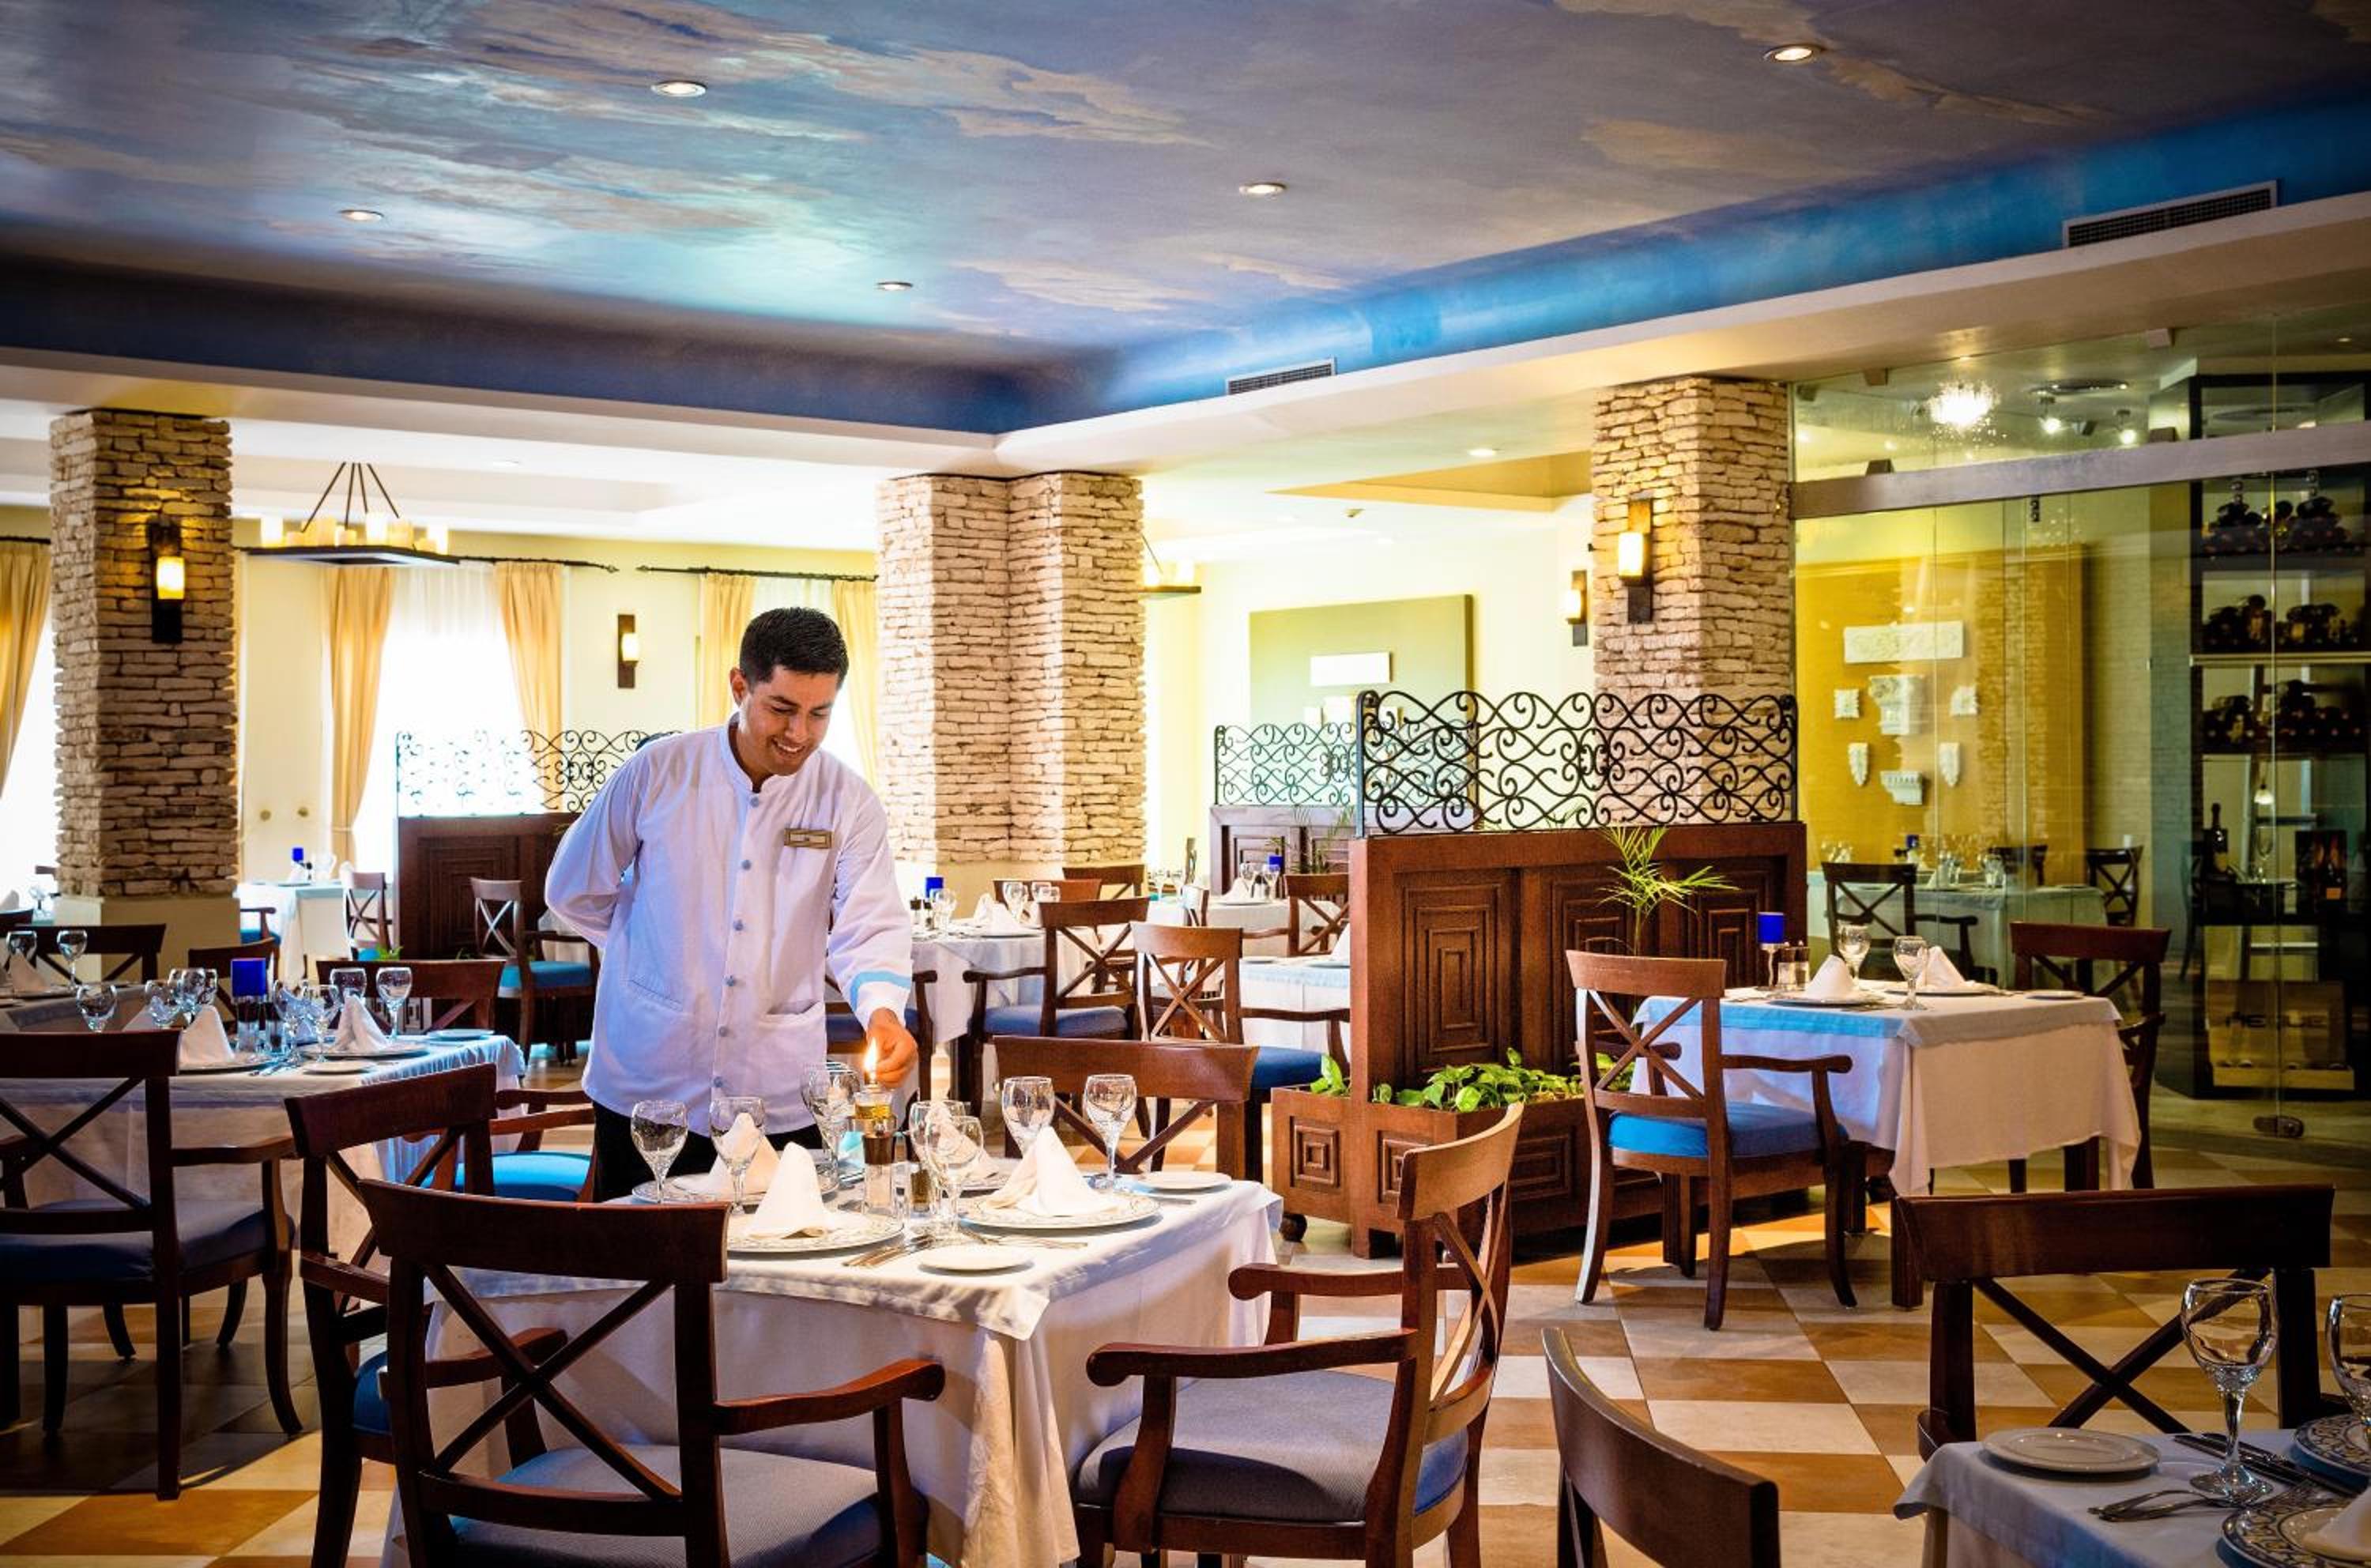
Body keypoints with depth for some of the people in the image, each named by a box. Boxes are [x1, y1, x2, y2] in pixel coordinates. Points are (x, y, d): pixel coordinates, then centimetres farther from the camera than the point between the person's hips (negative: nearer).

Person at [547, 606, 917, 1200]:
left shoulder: (849, 802, -3)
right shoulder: (656, 773, -5)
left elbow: (872, 927, -11)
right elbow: (573, 892, 7)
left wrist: (883, 1009, -29)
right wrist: (658, 954, 6)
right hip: (646, 1088, 0)